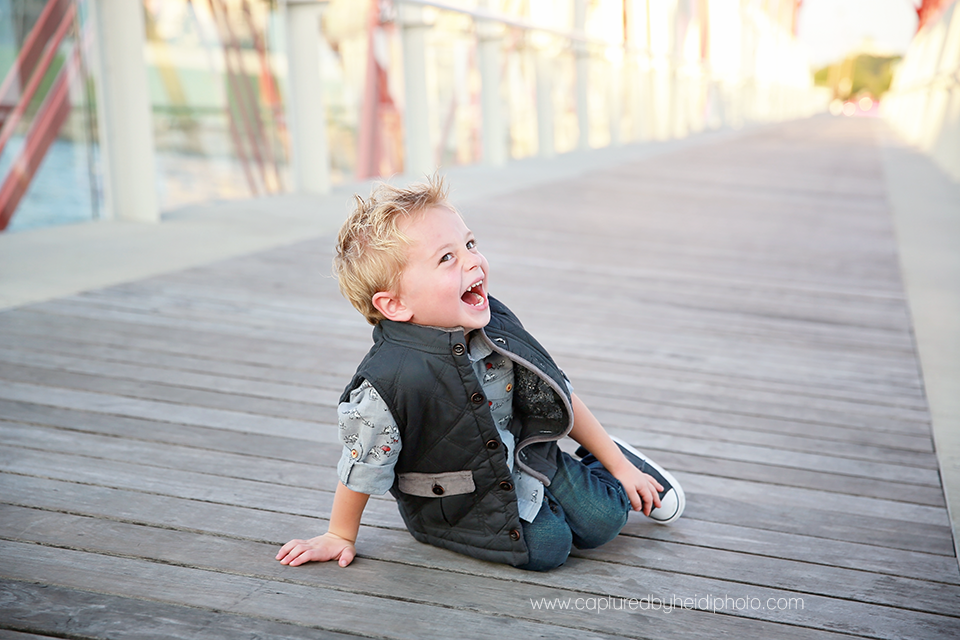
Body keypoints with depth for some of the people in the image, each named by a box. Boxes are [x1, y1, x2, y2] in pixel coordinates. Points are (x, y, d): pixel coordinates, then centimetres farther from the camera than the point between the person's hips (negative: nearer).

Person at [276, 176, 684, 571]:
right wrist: (340, 537, -2)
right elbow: (362, 470, -16)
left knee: (601, 522, -2)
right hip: (458, 504, -4)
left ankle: (615, 461, 29)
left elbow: (559, 396, -1)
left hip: (524, 457, 5)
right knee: (546, 546, -19)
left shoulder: (496, 324, -16)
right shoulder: (388, 382, -34)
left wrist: (618, 464, 6)